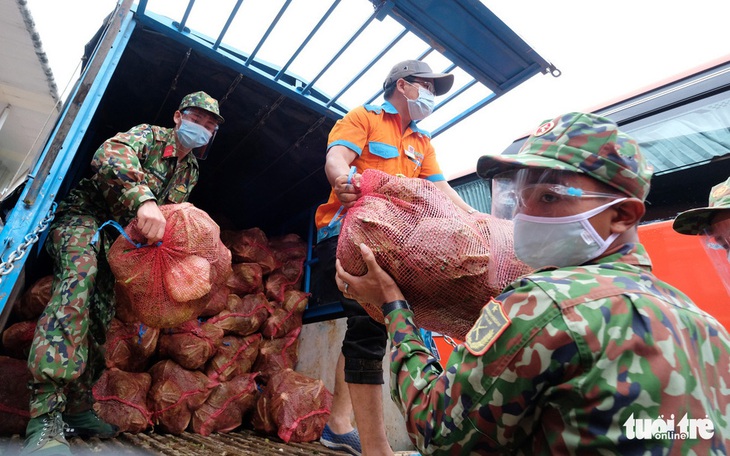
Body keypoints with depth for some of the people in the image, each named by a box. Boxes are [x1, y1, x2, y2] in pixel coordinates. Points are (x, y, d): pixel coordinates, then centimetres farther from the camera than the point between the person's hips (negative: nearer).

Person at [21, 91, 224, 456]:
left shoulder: (190, 171, 12)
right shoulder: (149, 135, -8)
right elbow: (110, 155, -30)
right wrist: (143, 198, -46)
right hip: (83, 217, -7)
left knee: (99, 320, 4)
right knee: (79, 276, -34)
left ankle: (77, 410, 15)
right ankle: (45, 419, -36)